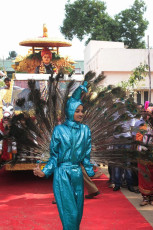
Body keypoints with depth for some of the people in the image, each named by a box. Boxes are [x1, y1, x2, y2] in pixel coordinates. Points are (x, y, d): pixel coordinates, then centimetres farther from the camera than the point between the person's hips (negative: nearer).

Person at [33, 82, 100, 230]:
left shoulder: (85, 130, 7)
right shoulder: (59, 130, -3)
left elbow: (86, 155, 13)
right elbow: (54, 156, 0)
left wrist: (90, 172, 8)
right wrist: (44, 172, -12)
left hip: (77, 175, 4)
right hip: (62, 175, -4)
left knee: (78, 211, 10)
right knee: (70, 212, -8)